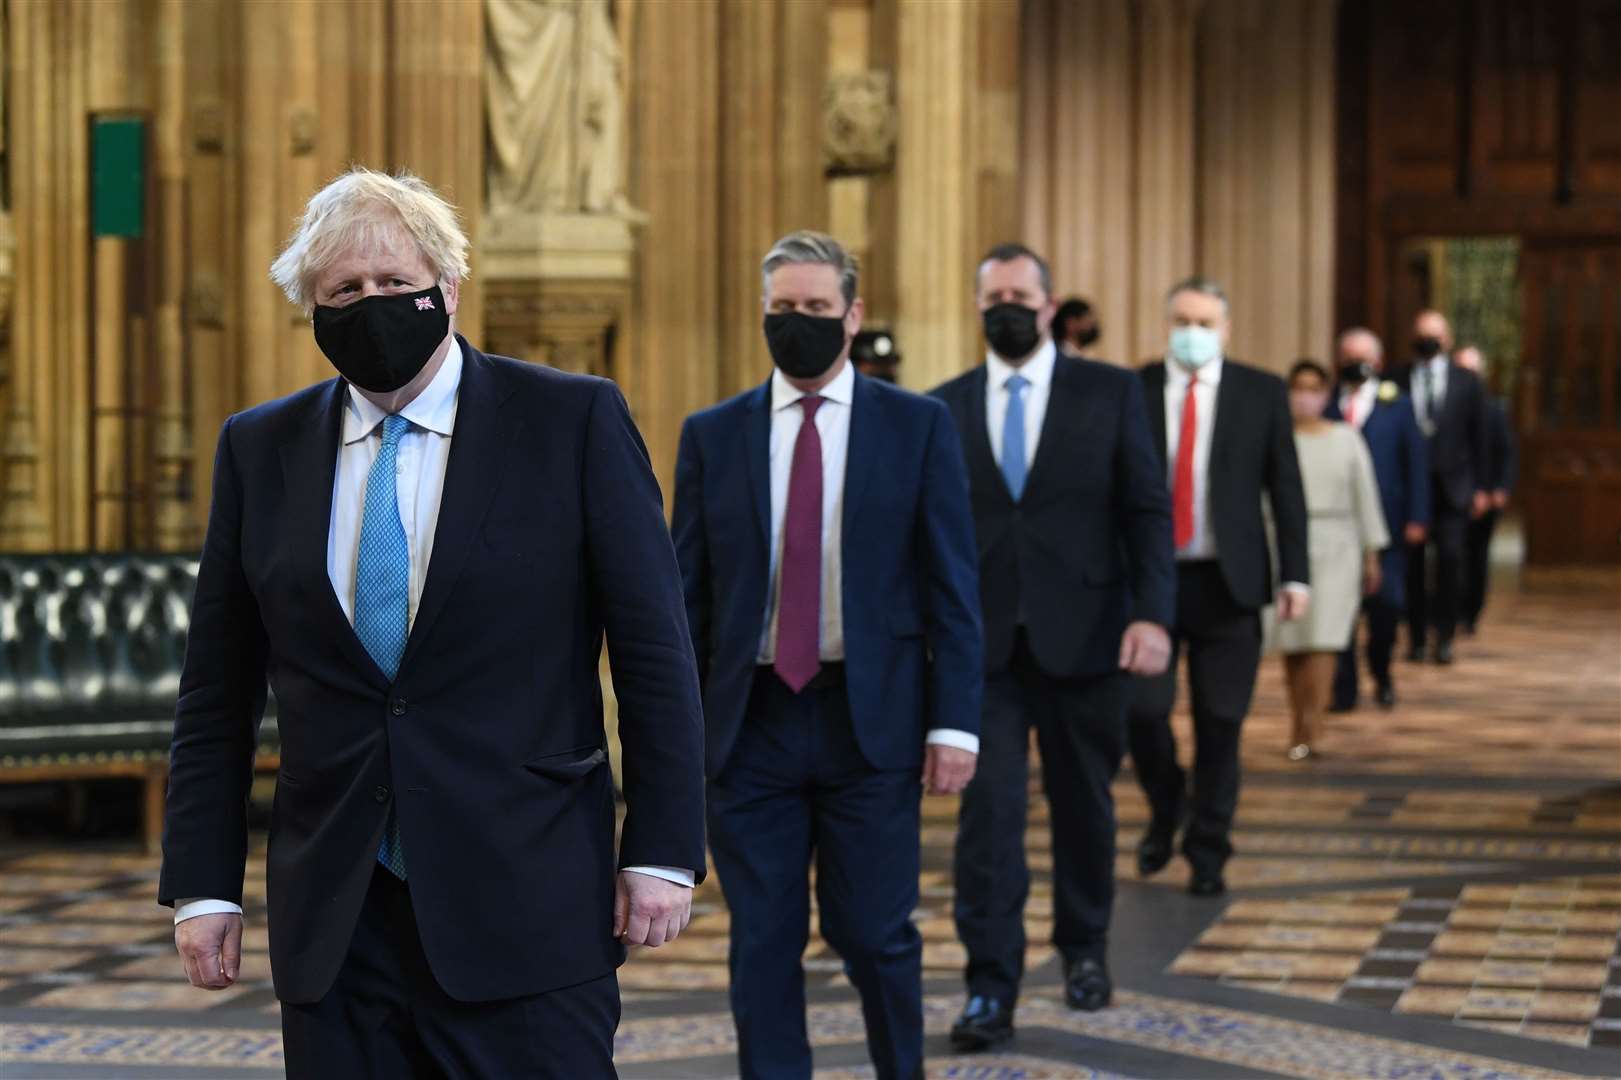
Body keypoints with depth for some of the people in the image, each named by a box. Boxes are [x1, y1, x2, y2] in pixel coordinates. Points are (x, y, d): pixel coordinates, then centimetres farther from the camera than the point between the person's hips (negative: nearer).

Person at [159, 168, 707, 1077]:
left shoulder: (574, 421, -1)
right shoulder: (260, 450, 9)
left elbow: (655, 652, -1)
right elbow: (217, 692, 11)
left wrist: (662, 852, -5)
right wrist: (203, 885, 6)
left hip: (525, 908, -3)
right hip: (334, 924, 3)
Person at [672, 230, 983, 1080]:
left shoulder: (918, 427, 3)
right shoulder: (712, 435, 6)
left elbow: (951, 585, 0)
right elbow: (687, 592, 6)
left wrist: (954, 721, -6)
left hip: (871, 718, -1)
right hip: (751, 722, 1)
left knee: (875, 935, 5)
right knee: (762, 946, 5)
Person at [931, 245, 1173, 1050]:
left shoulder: (1111, 392, 2)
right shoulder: (945, 407, 7)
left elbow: (1147, 511, -2)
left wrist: (1153, 614, -13)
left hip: (1083, 640, 0)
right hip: (982, 644, 0)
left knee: (1084, 803, 12)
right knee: (988, 810, -7)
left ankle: (1084, 948, 32)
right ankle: (991, 988, -5)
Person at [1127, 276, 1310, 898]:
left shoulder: (1261, 394, 4)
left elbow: (1286, 489, 4)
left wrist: (1296, 574, -3)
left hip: (1227, 583, 0)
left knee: (1220, 724, 2)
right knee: (1142, 709, -7)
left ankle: (1207, 854, 15)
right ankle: (1166, 810, 23)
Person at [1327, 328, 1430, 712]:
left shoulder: (1397, 406, 7)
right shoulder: (1327, 407, 7)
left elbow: (1417, 463, 5)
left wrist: (1416, 518, -2)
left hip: (1384, 523, 0)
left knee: (1386, 602, -4)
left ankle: (1381, 674, 21)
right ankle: (1343, 689, 5)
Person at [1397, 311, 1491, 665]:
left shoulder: (1466, 382, 7)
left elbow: (1478, 437, 9)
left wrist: (1481, 487, 5)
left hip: (1452, 486, 0)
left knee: (1450, 556, -11)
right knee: (1412, 563, 1)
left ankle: (1444, 636, -1)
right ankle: (1416, 638, 12)